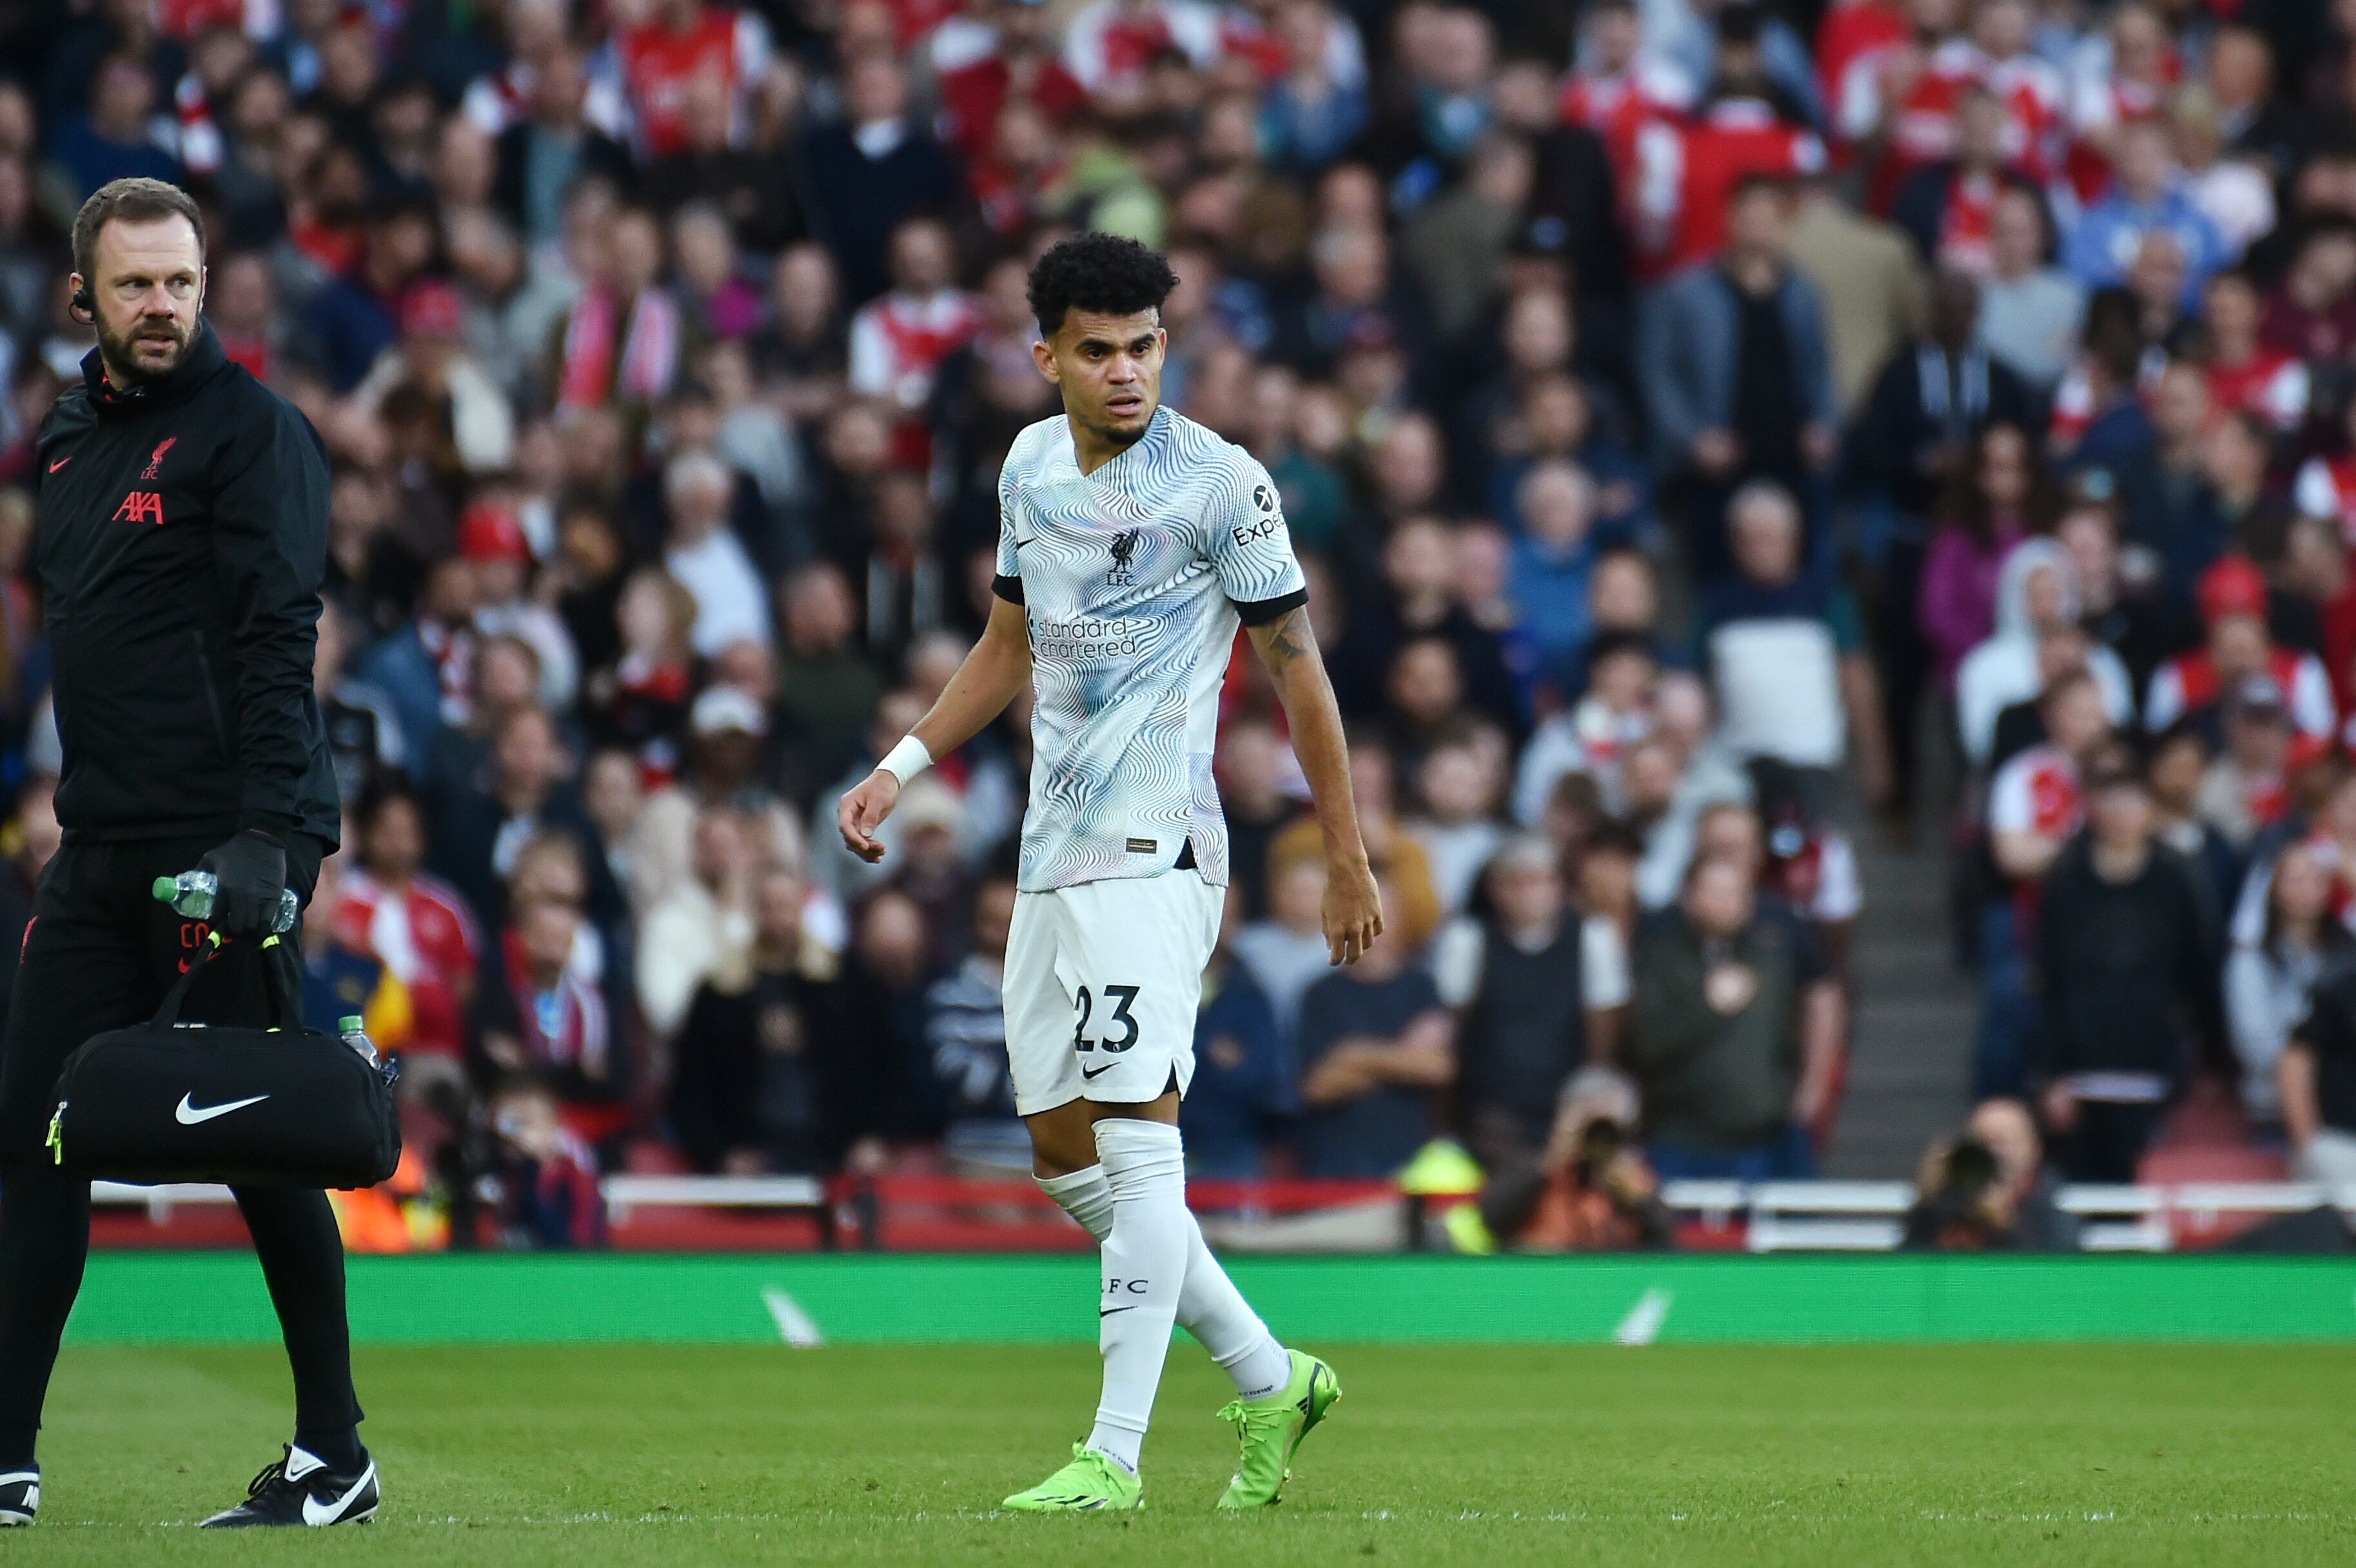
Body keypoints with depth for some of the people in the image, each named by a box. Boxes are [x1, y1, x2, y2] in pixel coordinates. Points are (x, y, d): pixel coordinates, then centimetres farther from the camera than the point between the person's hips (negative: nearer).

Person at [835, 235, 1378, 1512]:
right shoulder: (1030, 468, 11)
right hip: (1053, 858, 8)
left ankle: (1115, 1454, -15)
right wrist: (904, 764, 14)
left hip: (1155, 848, -8)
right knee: (1063, 1156, 8)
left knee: (1134, 1138, -15)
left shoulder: (1221, 484, -9)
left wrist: (1347, 863, -3)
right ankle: (1268, 1379, 20)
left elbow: (1295, 667, -4)